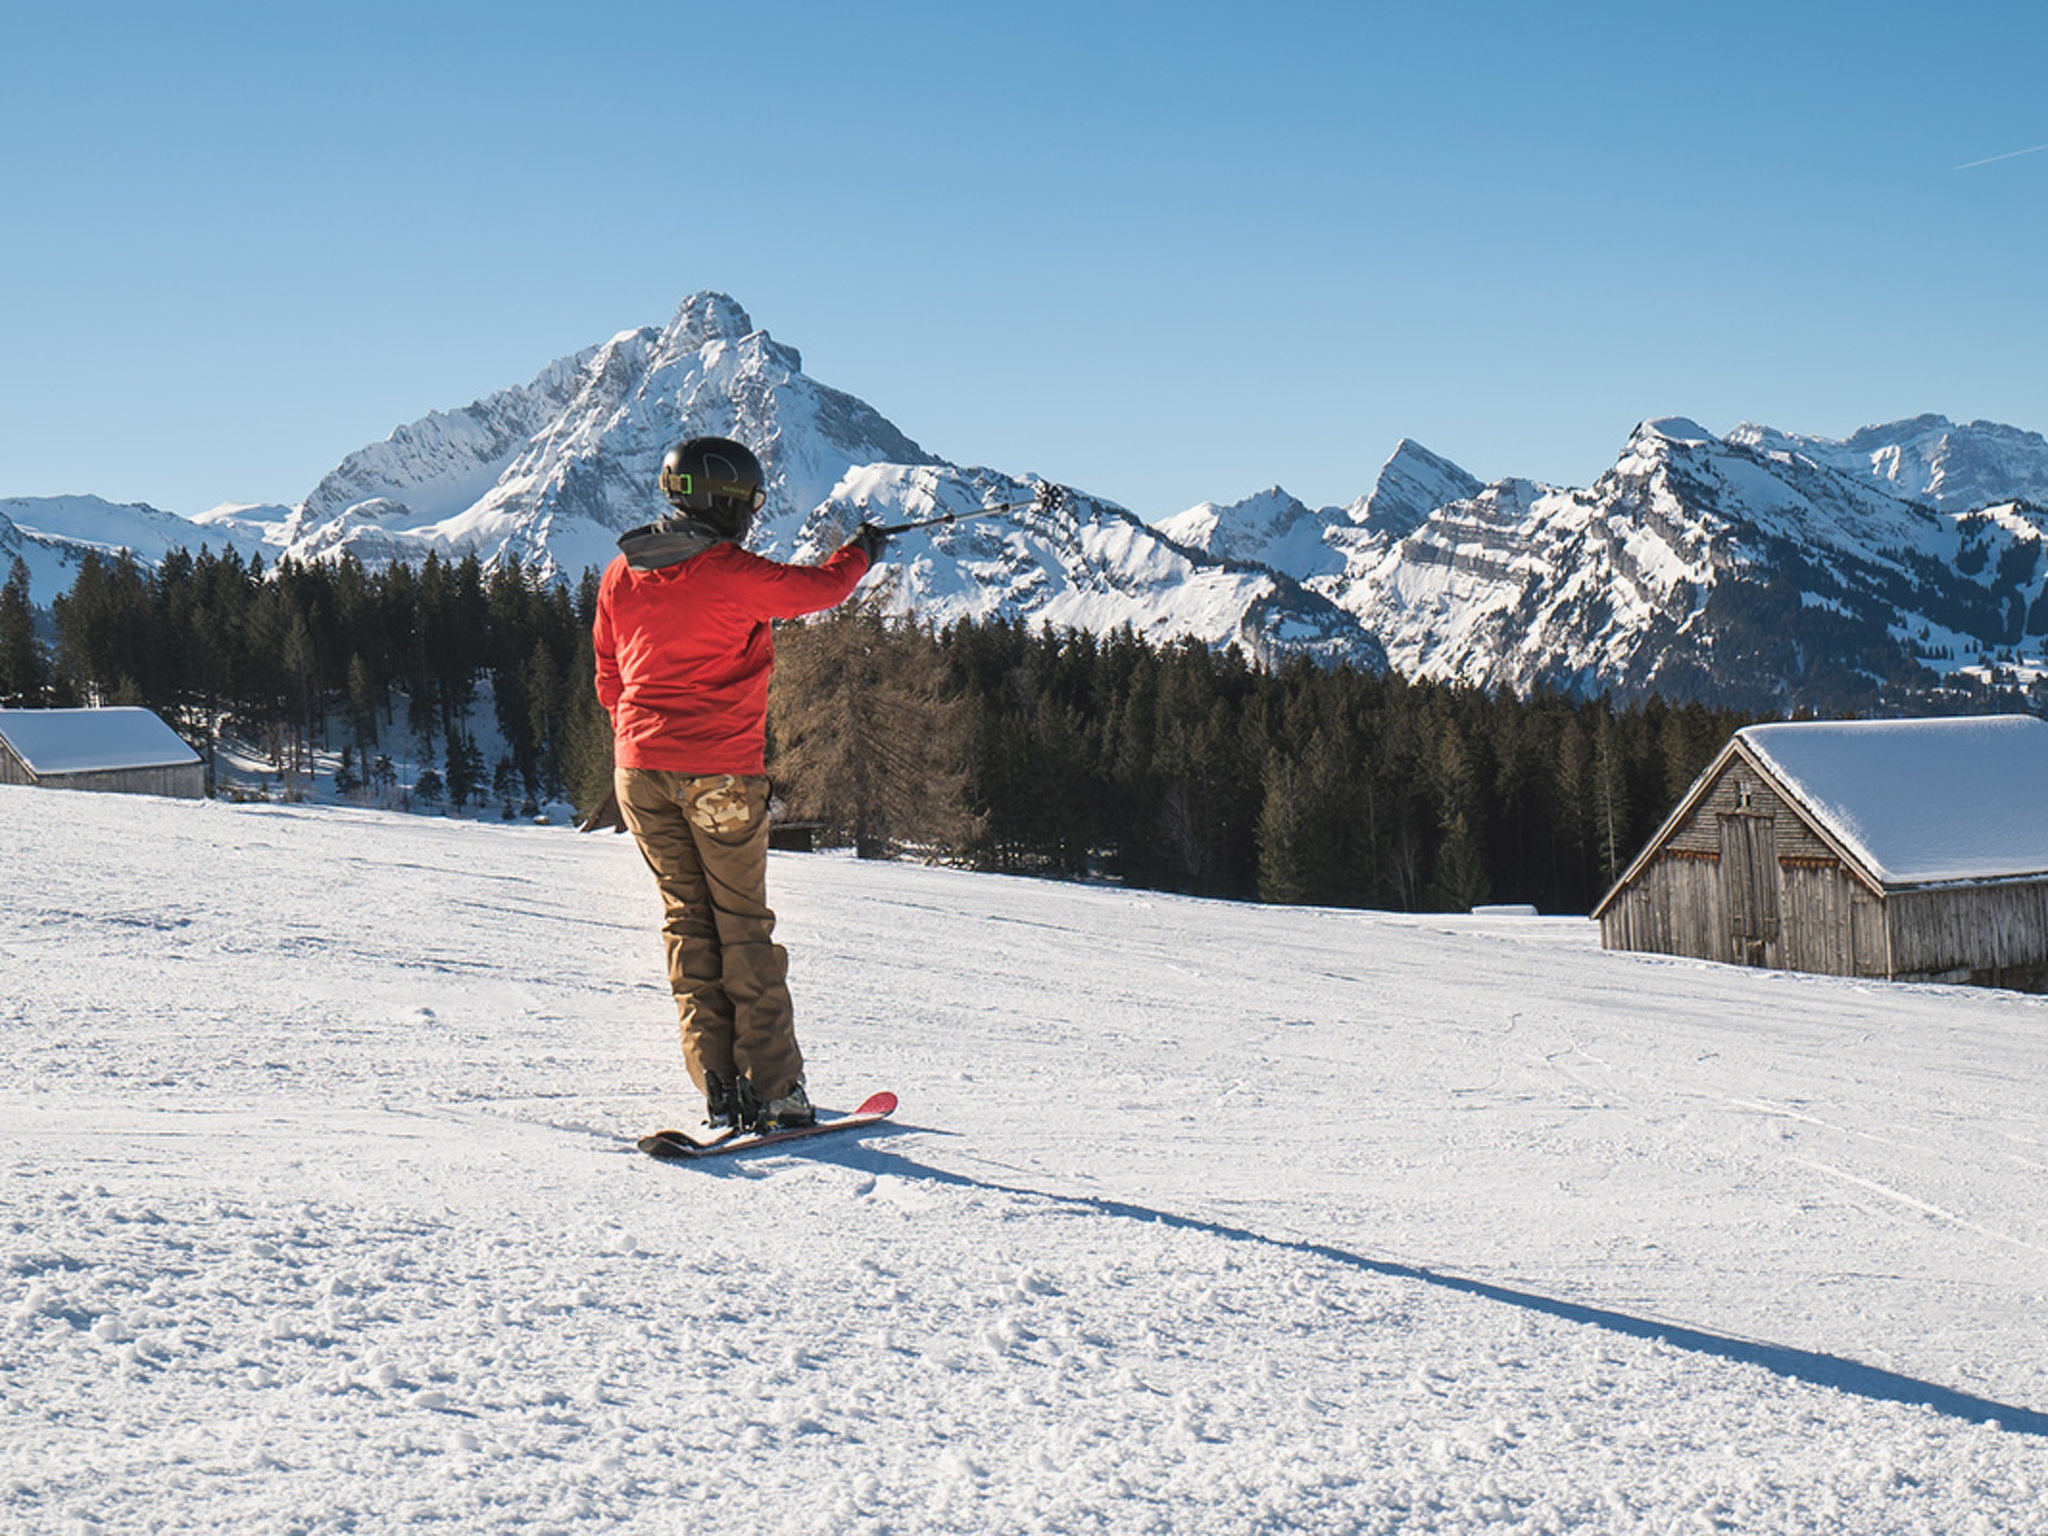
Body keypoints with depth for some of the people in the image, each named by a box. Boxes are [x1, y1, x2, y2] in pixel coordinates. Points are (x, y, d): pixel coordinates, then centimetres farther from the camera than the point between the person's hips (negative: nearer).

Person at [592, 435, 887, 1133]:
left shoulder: (620, 576, 7)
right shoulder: (730, 574, -12)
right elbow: (819, 586, -1)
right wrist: (862, 548, 19)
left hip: (638, 769, 5)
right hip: (721, 773, -5)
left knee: (687, 921, 11)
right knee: (744, 926, 3)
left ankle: (719, 1086, 5)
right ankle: (775, 1090, 5)